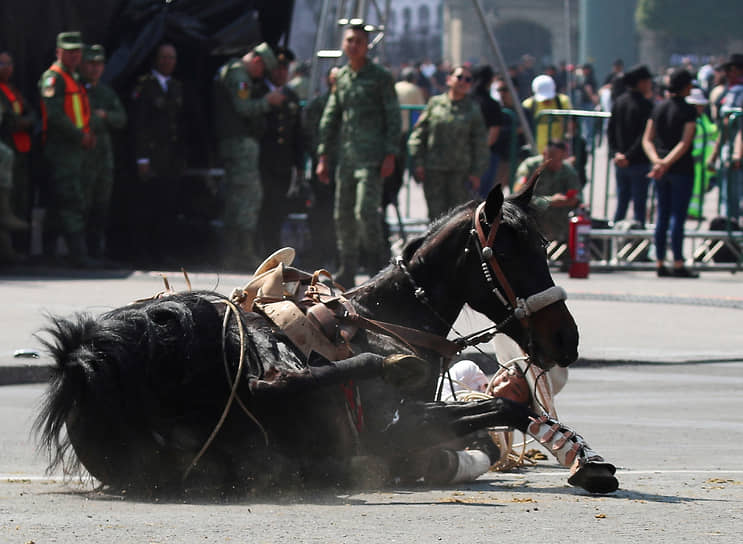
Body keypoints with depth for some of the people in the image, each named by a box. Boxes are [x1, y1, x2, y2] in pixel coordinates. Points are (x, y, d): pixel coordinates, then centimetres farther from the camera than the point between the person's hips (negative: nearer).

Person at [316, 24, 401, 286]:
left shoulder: (380, 77, -1)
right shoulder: (341, 77, 15)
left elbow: (393, 118, -3)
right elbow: (330, 118, 19)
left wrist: (390, 155, -11)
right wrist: (323, 155, 14)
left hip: (372, 157, -6)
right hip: (346, 157, 6)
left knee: (365, 211, -16)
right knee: (343, 215, 5)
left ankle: (381, 265, -4)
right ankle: (347, 271, 12)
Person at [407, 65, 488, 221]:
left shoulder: (473, 110, 5)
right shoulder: (435, 103, 5)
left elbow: (480, 144, 7)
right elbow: (419, 134, 8)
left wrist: (476, 173, 1)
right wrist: (418, 163, 1)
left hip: (460, 172, -1)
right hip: (433, 170, 1)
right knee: (436, 213, 1)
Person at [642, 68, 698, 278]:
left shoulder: (658, 108, 8)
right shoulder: (688, 110, -10)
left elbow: (647, 139, 5)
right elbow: (685, 143, -17)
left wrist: (656, 160, -7)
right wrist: (667, 163, -18)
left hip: (660, 169, 6)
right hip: (681, 167, -6)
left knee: (662, 216, 10)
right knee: (678, 216, -4)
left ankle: (660, 263, 10)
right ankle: (678, 264, -5)